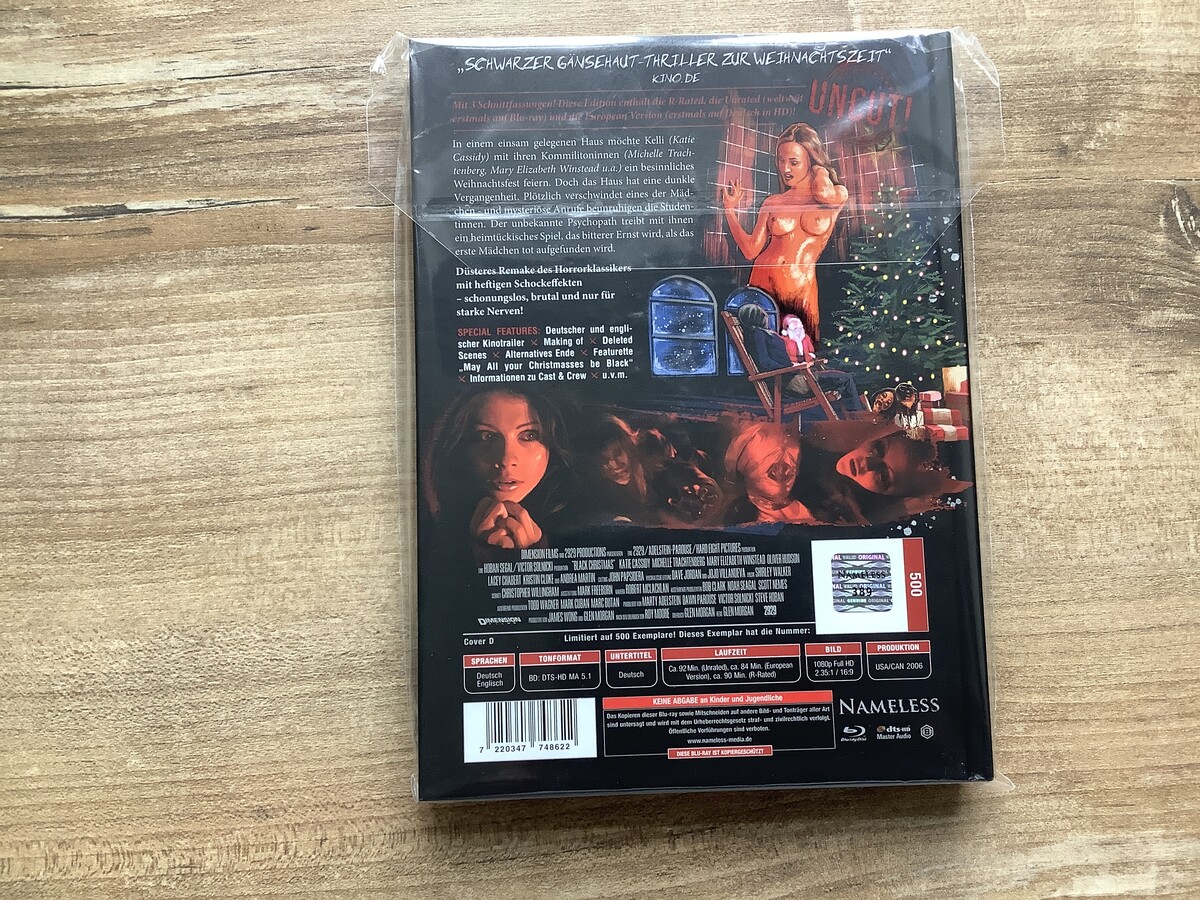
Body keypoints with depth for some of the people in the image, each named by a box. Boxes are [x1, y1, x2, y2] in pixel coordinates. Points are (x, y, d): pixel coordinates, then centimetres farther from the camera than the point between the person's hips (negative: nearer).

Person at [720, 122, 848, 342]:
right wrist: (730, 209, 4)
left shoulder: (838, 195, 3)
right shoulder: (773, 203, 8)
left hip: (802, 288, -2)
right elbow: (750, 250, 5)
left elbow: (824, 194, -22)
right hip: (764, 283, 2)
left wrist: (821, 171, 0)